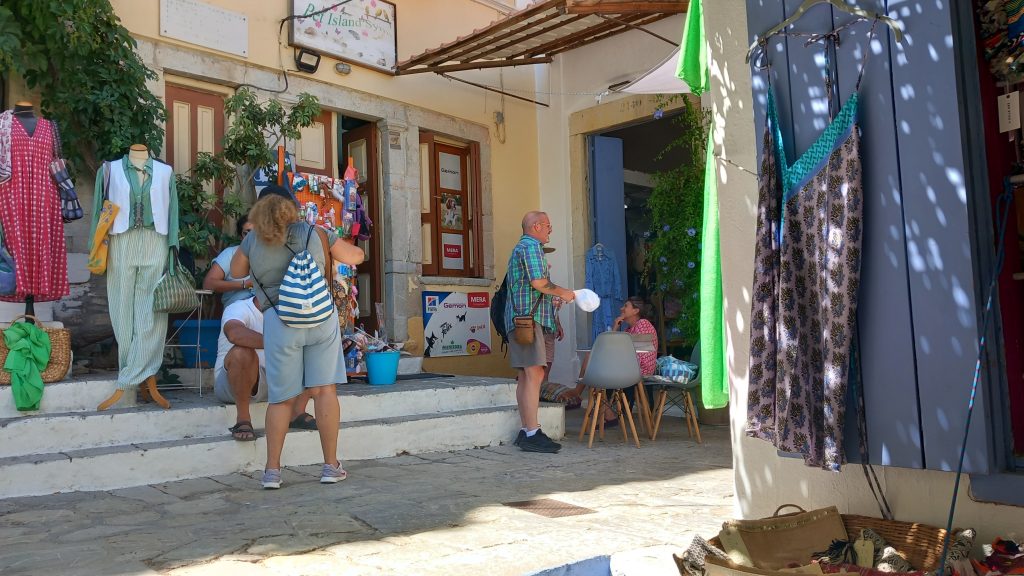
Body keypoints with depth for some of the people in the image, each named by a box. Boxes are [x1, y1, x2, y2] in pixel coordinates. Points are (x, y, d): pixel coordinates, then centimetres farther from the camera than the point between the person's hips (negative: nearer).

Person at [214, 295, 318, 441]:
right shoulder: (238, 309, -15)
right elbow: (234, 333, -39)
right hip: (230, 384, -6)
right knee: (243, 351, -37)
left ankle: (297, 413, -9)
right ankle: (242, 419, -23)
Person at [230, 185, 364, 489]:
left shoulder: (253, 241, 8)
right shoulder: (315, 233, 9)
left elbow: (236, 272, 25)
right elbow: (356, 256, 18)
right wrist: (331, 242, 37)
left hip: (279, 321, 0)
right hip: (321, 316, 0)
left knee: (282, 398, 9)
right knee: (325, 389, 4)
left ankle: (272, 470, 12)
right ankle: (331, 466, 7)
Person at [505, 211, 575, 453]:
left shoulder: (521, 247, 26)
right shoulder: (531, 246, -7)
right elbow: (538, 282, -18)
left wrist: (554, 295, 25)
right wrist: (562, 292, -4)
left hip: (519, 318, 11)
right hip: (529, 317, -11)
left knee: (526, 376, 10)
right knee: (534, 375, -12)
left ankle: (526, 431, 13)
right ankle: (532, 435, -13)